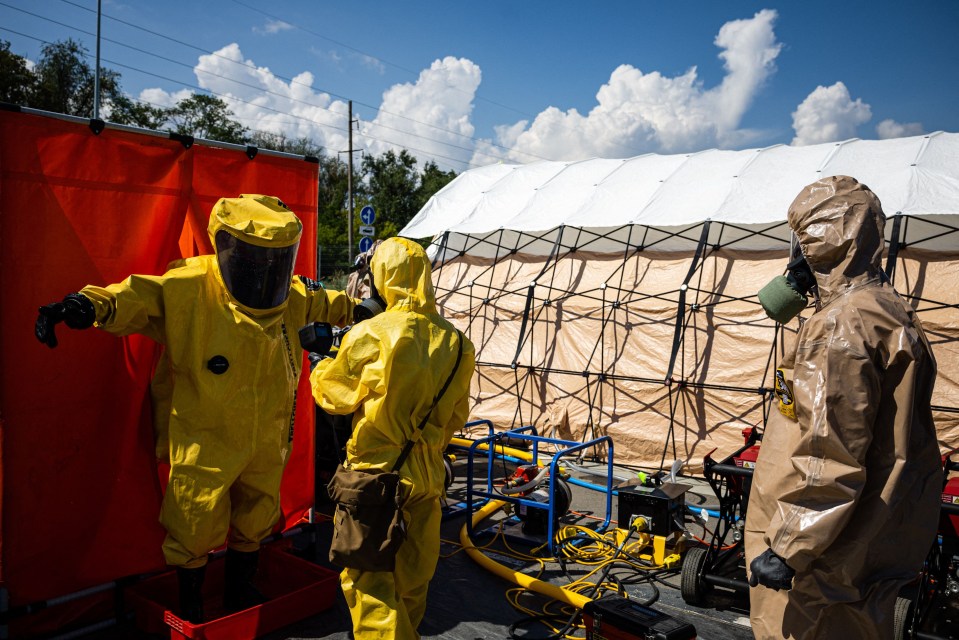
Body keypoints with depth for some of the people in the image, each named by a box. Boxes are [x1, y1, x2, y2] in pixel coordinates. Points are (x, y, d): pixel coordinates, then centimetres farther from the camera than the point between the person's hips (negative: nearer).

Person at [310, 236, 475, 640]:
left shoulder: (369, 334, -15)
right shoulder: (456, 342, -2)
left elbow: (333, 394, 0)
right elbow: (456, 416, 9)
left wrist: (323, 363, 18)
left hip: (376, 469, -5)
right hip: (427, 474, 5)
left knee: (368, 576, 5)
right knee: (413, 575, 20)